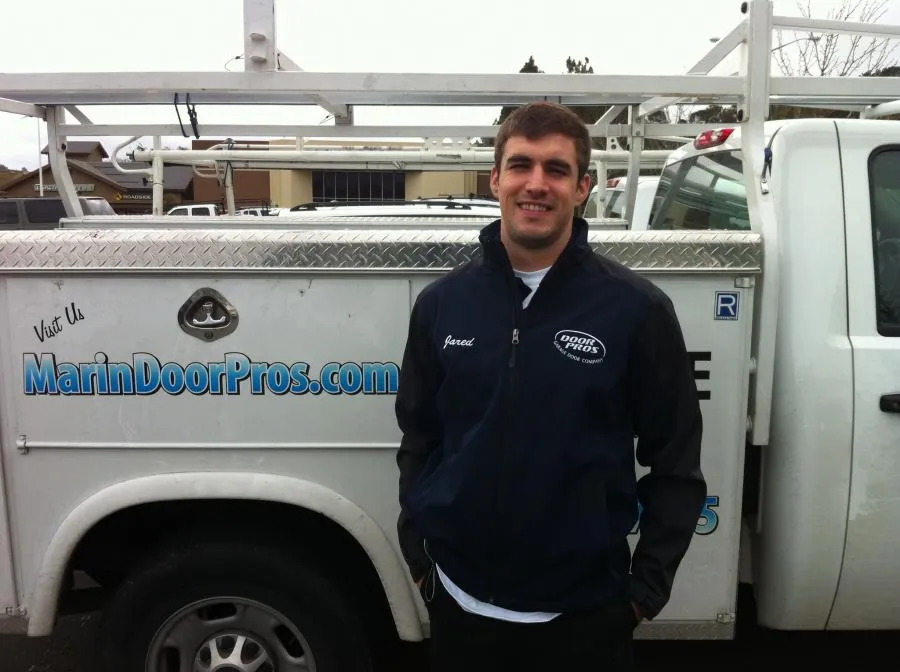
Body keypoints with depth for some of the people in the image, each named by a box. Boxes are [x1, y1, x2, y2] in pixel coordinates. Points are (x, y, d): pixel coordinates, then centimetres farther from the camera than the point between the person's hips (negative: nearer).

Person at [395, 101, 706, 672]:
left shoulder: (637, 308, -10)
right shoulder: (441, 303, -2)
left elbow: (675, 463, -4)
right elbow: (419, 440, 7)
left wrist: (647, 588, -4)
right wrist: (418, 556, 5)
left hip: (586, 610, -2)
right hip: (460, 604, 3)